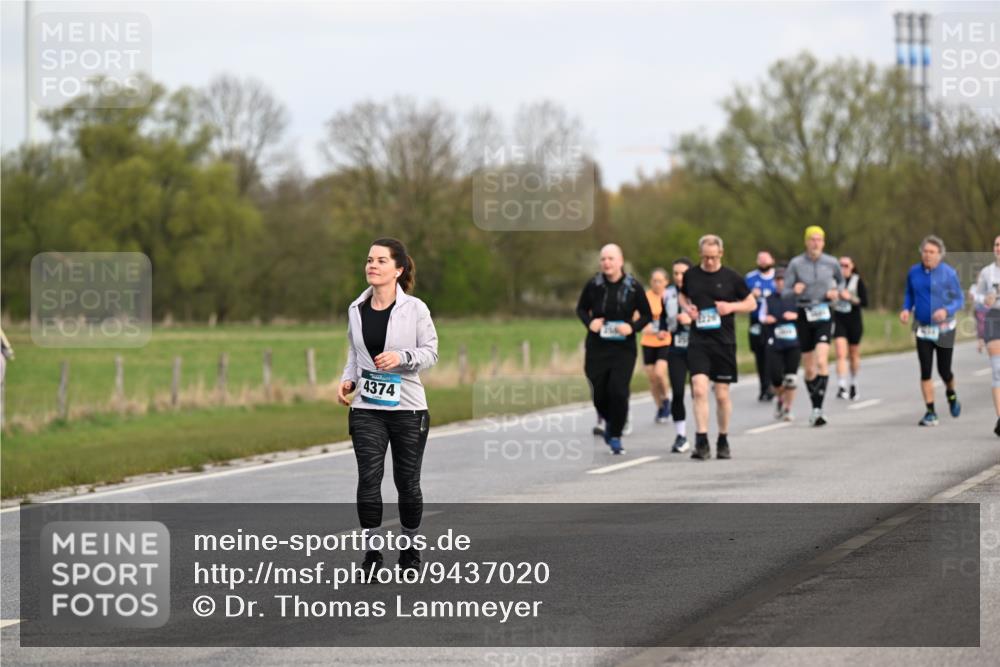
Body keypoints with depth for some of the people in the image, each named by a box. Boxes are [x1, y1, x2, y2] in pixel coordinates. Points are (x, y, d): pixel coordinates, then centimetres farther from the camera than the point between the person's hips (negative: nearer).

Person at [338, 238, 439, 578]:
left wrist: (401, 357, -21)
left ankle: (410, 546, 27)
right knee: (369, 476, -11)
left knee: (407, 480, 8)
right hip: (367, 409, 2)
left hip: (407, 408, -2)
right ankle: (372, 550, -3)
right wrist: (348, 380, 0)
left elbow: (430, 352, -4)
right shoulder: (356, 310, 5)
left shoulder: (415, 309, -7)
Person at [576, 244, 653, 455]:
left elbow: (647, 315, 5)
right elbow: (581, 309, 11)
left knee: (618, 391, -15)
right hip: (597, 348, 2)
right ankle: (609, 421, 39)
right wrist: (589, 322, -9)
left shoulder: (633, 287, -5)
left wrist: (633, 327, -13)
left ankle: (615, 437, 0)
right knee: (599, 394, 5)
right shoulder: (593, 285, -3)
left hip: (624, 348, -2)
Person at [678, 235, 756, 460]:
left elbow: (752, 303, 7)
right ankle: (701, 442, -14)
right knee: (699, 389, -15)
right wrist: (687, 308, 0)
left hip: (724, 342, -1)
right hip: (698, 342, 1)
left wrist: (731, 307, -11)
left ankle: (723, 442, 22)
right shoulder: (691, 275, 5)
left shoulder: (731, 277, -1)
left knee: (722, 395, 6)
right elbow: (682, 296, 23)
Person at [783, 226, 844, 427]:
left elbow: (841, 281, 21)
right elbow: (785, 292, 1)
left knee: (821, 360, -20)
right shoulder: (796, 264, -1)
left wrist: (836, 291, 0)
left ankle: (818, 408, -22)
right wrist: (794, 290, -21)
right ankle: (815, 408, 23)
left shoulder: (832, 263, 2)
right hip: (804, 314, 1)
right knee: (809, 368, 6)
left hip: (824, 314, -1)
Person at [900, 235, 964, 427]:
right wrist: (906, 309, -4)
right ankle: (931, 413, -1)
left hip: (944, 329, -2)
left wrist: (947, 311, -24)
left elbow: (959, 299, -5)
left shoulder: (948, 273, -10)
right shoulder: (914, 272, 1)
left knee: (944, 371, 2)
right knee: (925, 371, -6)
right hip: (922, 329, 2)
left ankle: (951, 394, 37)